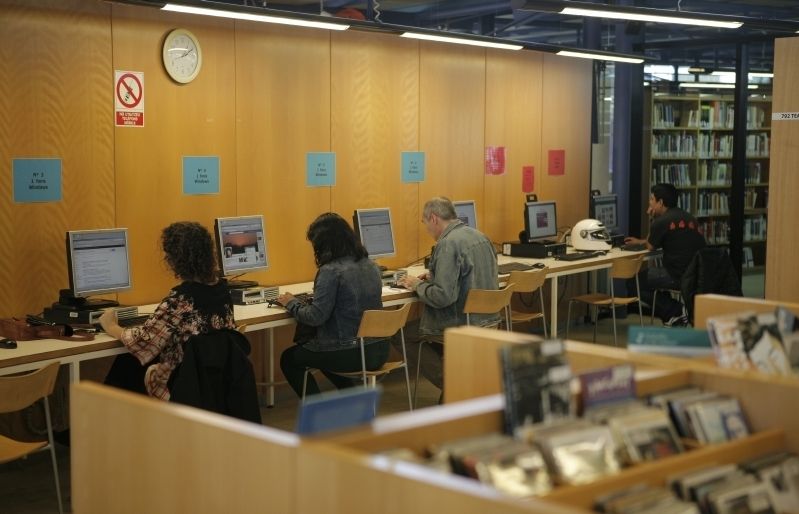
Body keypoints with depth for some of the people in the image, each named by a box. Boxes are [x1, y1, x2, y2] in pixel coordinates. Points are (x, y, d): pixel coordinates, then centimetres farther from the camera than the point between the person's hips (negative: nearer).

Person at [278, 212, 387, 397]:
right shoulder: (371, 266, 7)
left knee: (288, 358, 17)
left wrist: (291, 303, -1)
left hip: (351, 354, -8)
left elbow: (316, 317, -18)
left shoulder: (331, 271, -18)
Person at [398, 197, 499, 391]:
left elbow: (442, 297, -26)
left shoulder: (448, 244, -20)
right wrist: (433, 277, 16)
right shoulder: (480, 236, 8)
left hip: (463, 324, -9)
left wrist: (418, 285, -8)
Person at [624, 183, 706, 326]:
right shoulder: (689, 218, 14)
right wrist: (640, 241, 38)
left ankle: (675, 312, 6)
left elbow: (650, 246, 4)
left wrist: (653, 220, 11)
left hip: (679, 277, -8)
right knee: (651, 274, 29)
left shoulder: (661, 221, -12)